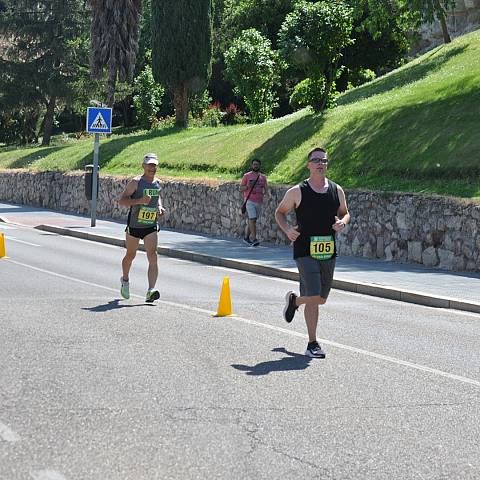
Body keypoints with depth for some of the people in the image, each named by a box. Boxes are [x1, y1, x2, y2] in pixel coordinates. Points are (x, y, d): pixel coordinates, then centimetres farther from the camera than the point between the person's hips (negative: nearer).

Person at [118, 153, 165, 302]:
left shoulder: (158, 183, 6)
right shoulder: (136, 182, -10)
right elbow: (121, 200, -12)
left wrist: (160, 207, 6)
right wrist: (139, 201, -26)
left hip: (151, 227, 3)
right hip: (134, 225, -3)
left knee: (153, 256, -16)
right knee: (130, 255, 15)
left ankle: (151, 291, -25)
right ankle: (125, 280, 45)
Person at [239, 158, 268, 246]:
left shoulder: (263, 177, 12)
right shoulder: (247, 176, 2)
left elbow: (265, 189, 13)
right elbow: (241, 188, 3)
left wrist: (263, 192, -9)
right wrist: (248, 186, -15)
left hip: (259, 202, 4)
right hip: (249, 201, -4)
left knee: (251, 220, 9)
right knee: (252, 219, -16)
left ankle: (246, 237, 21)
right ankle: (254, 239, -17)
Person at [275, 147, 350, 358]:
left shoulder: (337, 190, 7)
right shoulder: (297, 192, -3)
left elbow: (345, 213, 20)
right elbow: (280, 212, 9)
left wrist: (342, 222, -4)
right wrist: (287, 230, -9)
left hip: (328, 251, 5)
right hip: (305, 251, -5)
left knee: (321, 299, 14)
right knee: (314, 297, -14)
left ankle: (293, 300, 46)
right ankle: (312, 344, -4)